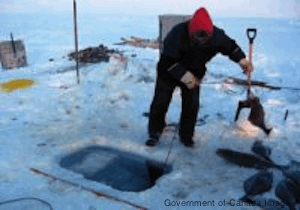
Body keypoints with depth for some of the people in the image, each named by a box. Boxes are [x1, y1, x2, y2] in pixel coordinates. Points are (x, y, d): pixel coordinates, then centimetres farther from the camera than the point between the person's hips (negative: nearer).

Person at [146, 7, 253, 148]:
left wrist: (242, 59, -12)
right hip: (169, 72, -3)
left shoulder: (216, 35, -21)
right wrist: (183, 75, -41)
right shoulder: (177, 34, -34)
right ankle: (155, 132, 21)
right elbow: (167, 60, -33)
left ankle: (186, 136, 20)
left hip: (194, 75, 3)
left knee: (192, 105, 0)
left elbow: (230, 46, -1)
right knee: (160, 102, 0)